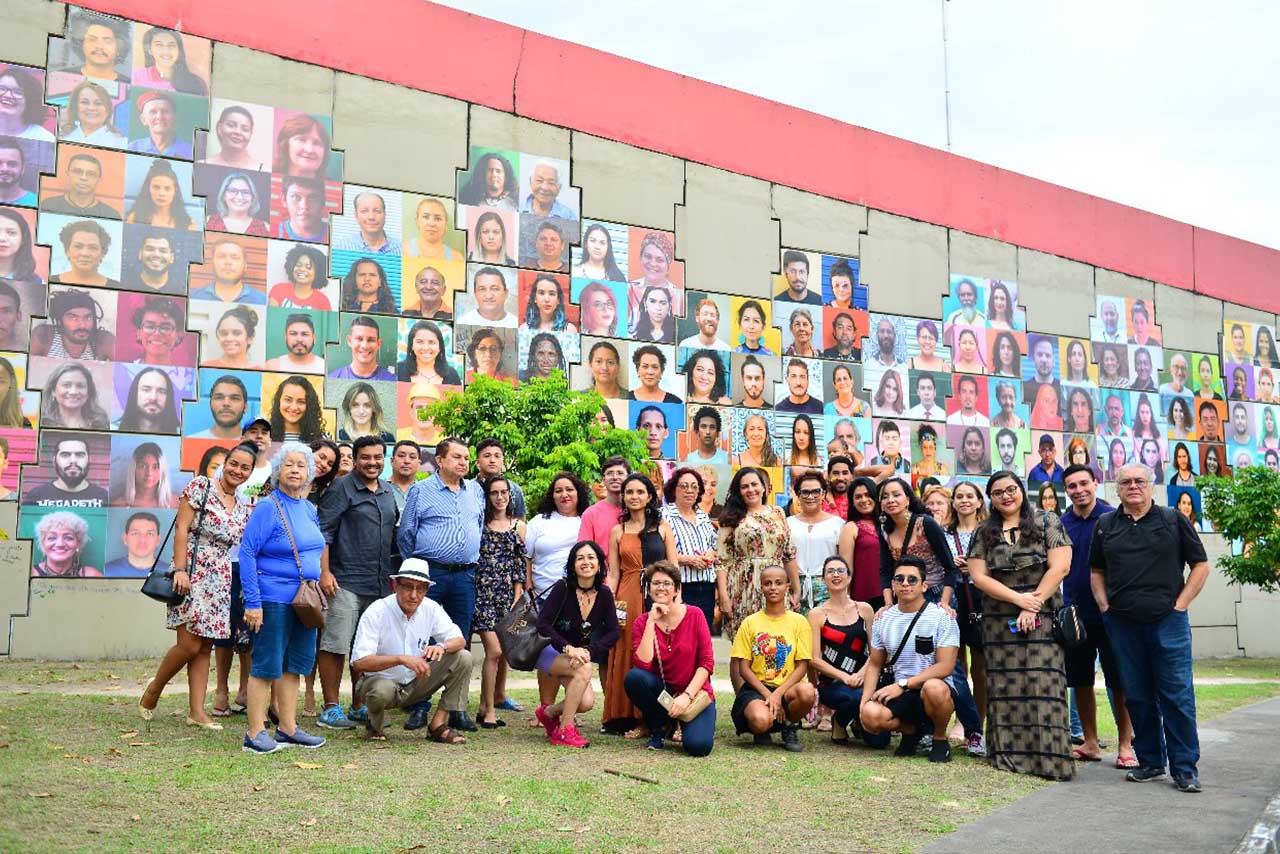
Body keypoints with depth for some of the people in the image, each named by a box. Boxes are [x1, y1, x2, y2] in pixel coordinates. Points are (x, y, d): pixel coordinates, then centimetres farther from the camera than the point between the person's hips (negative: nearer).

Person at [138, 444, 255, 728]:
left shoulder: (244, 509, 13)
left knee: (205, 648, 6)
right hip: (191, 574, -6)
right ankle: (153, 690, 15)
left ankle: (197, 711, 9)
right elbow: (181, 529, -9)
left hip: (220, 581, 6)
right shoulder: (201, 486, -3)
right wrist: (180, 569, -17)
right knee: (189, 645, -9)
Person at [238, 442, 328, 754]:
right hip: (274, 600, -7)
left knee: (293, 665, 12)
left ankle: (288, 729, 21)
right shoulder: (268, 507, -11)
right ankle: (255, 734, 7)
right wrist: (252, 602, -18)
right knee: (266, 666, -1)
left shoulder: (309, 508, 10)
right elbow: (247, 553, -14)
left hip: (304, 600, 7)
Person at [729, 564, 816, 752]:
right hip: (756, 687, -1)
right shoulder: (750, 622, 4)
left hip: (787, 687, 1)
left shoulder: (799, 622, 4)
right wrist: (767, 694, -14)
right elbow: (743, 667, 1)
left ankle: (790, 727, -1)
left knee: (807, 692, -35)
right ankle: (762, 732, 6)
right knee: (761, 720, -35)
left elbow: (802, 666, -1)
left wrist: (778, 694, -16)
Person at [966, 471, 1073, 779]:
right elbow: (978, 575, 2)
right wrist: (1018, 598, -9)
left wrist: (1032, 607, -10)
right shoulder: (983, 532, 10)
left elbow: (1060, 567, -4)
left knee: (1043, 685, -8)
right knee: (1005, 687, 1)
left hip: (1042, 619, -2)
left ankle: (1047, 756, -6)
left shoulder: (1047, 522, 4)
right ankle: (1008, 753, 7)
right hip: (999, 622, 2)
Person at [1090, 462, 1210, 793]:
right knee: (1137, 697, 9)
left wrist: (1180, 604, -4)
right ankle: (1150, 762, 20)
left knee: (1177, 696, -3)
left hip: (1168, 622, -3)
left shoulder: (1173, 520, 4)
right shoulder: (1105, 526, 11)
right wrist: (1105, 606, 6)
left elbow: (1200, 565, 5)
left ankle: (1185, 768, 5)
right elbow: (1096, 571, 19)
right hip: (1122, 625, 3)